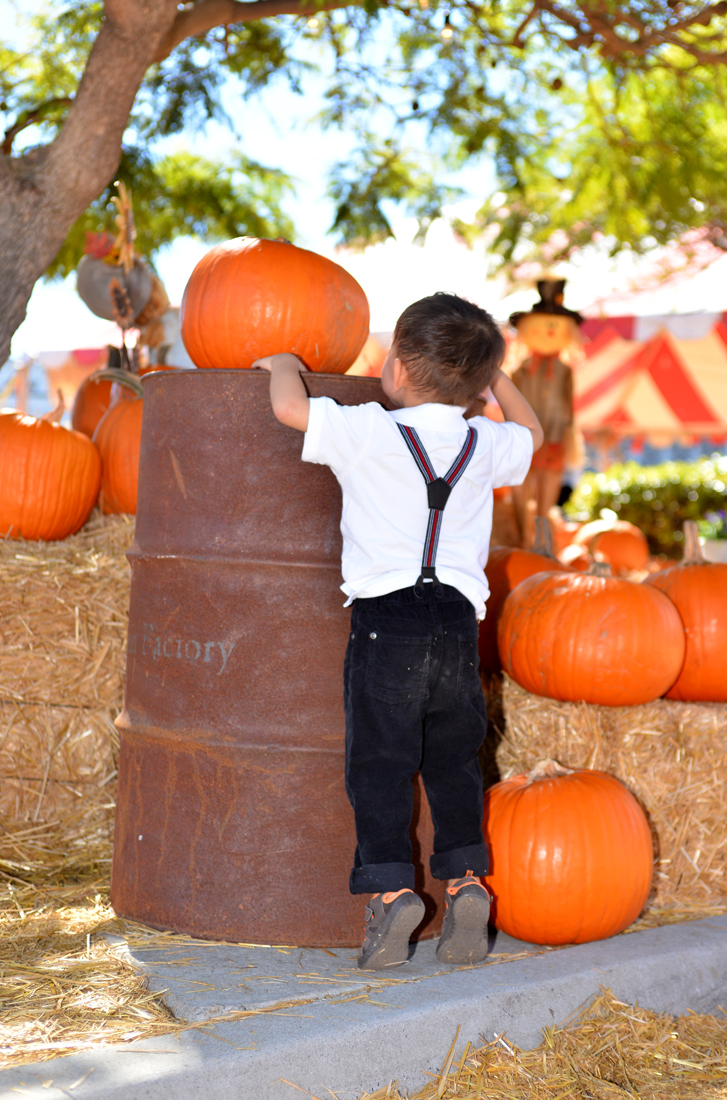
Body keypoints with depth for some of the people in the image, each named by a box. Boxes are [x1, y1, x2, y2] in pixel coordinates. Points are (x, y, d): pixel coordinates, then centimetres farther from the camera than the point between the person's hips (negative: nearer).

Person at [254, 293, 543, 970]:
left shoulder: (367, 433, -7)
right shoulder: (485, 445, 8)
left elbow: (289, 407, -9)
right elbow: (531, 434, 30)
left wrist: (283, 365, 13)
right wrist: (493, 375, 39)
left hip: (386, 617, -4)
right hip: (458, 621, 4)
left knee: (378, 761, 0)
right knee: (453, 760, 14)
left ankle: (390, 888, -9)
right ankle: (464, 878, 7)